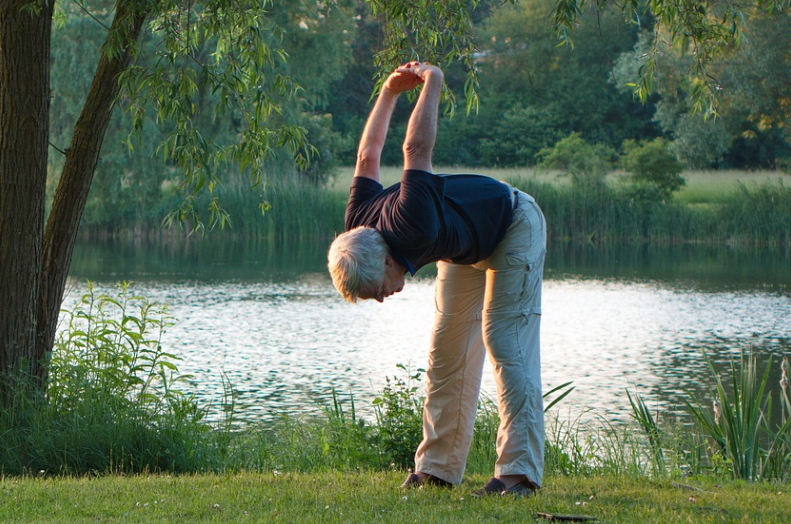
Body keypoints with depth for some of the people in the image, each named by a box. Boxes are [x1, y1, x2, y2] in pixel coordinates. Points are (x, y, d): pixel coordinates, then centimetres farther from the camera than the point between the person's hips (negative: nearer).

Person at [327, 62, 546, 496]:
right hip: (465, 247, 8)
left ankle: (519, 471, -24)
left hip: (514, 227, -8)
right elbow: (368, 157, -3)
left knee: (505, 343, -18)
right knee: (447, 353, 3)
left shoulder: (411, 228, -43)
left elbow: (417, 148, -38)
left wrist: (432, 82, -23)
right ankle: (438, 468, 6)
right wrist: (390, 92, 2)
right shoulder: (358, 227, -19)